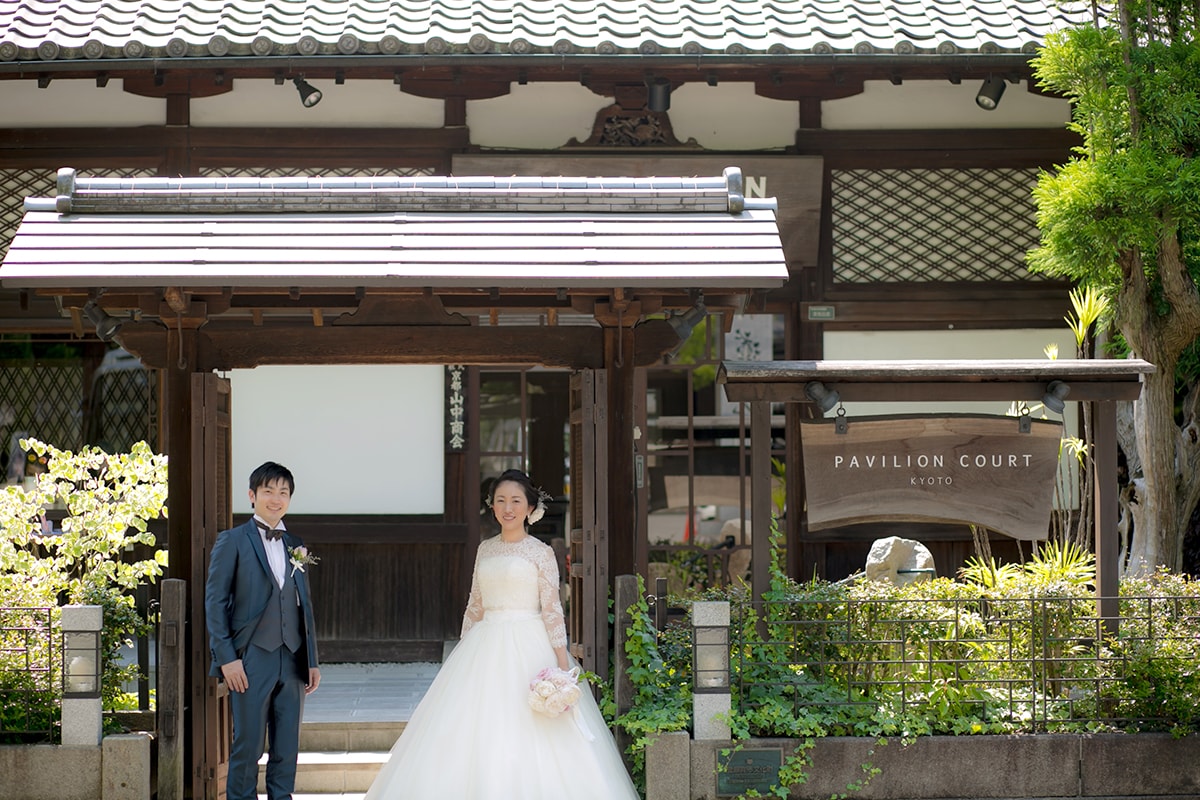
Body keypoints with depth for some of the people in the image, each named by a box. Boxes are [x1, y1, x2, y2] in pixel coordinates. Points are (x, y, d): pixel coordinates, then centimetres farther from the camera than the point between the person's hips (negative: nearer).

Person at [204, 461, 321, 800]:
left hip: (292, 661, 5)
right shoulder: (232, 541, 0)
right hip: (251, 660, -5)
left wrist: (312, 660, 12)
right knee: (248, 746, -3)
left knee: (287, 747, 7)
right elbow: (215, 602, -3)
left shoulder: (295, 546, 15)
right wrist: (227, 658, -11)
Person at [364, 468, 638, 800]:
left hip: (527, 651, -5)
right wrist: (464, 656, 13)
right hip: (484, 650, 5)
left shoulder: (540, 553, -3)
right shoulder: (485, 549, 12)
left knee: (525, 739, -8)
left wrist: (562, 667, -13)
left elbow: (552, 611, -6)